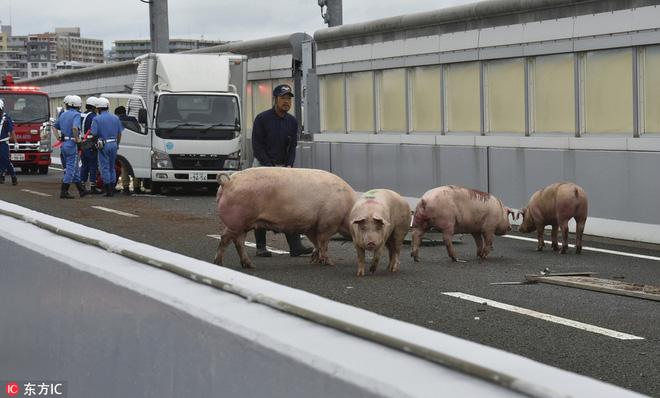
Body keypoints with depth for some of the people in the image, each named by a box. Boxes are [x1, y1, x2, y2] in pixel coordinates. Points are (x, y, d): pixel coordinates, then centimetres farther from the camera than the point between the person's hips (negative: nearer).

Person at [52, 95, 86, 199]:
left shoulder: (63, 114, 13)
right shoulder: (76, 115, -12)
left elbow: (54, 126, 20)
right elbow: (75, 127, -29)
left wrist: (58, 138, 17)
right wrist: (77, 139, -16)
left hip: (63, 144, 8)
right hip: (72, 144, -8)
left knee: (74, 168, 15)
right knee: (71, 168, -3)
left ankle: (81, 190, 22)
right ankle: (63, 192, -4)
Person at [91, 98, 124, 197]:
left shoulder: (97, 119, -7)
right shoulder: (115, 118, 8)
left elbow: (94, 134, -10)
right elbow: (119, 133, 10)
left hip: (103, 145, -5)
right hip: (114, 144, 5)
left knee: (105, 168, 0)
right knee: (112, 168, 14)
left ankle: (108, 191, -3)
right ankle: (112, 190, 15)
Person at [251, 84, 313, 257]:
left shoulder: (292, 122, 7)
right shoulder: (262, 119, -8)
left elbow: (292, 147, 13)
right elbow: (257, 146, -9)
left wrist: (289, 165, -4)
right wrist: (270, 167, -15)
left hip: (282, 167, 4)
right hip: (263, 166, -4)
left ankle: (295, 246, -8)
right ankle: (260, 247, 2)